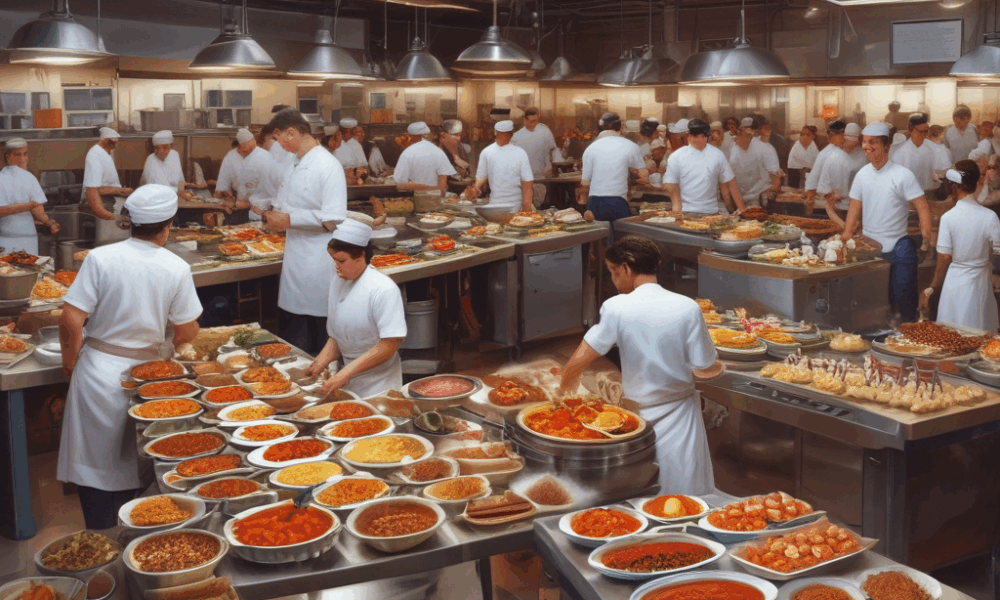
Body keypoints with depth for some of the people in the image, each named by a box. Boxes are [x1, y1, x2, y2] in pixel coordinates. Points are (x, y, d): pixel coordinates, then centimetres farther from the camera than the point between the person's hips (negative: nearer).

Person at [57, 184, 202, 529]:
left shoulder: (101, 258, -13)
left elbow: (71, 319, -14)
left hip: (98, 368, -2)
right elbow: (186, 331, -2)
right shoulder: (176, 268, -9)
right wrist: (170, 344, 21)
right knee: (135, 463, 19)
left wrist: (70, 359, 3)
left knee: (96, 462, 10)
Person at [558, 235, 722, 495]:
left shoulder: (616, 308, -14)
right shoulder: (687, 308, -13)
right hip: (679, 415, 0)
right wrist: (720, 367, 15)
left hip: (639, 413, 0)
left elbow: (578, 361, -13)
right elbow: (703, 369, -9)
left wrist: (566, 386, 8)